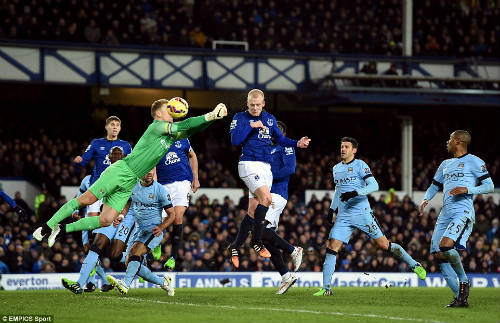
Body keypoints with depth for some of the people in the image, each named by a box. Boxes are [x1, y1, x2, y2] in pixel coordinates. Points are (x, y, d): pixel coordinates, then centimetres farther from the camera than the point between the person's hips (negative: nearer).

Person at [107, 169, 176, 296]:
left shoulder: (160, 190, -8)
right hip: (139, 230, 7)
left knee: (135, 251, -30)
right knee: (130, 264, 1)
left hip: (154, 230, -7)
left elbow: (171, 214, -4)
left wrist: (161, 227, -21)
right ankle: (163, 282, 14)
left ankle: (125, 284, -44)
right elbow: (127, 205, 20)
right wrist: (120, 217, -1)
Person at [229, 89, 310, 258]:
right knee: (266, 198, -24)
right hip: (249, 165, -6)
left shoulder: (270, 119, 15)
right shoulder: (240, 118, -1)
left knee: (253, 210, 4)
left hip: (266, 167, 6)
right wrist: (251, 125, -14)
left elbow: (281, 139, 22)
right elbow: (235, 140, -13)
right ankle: (256, 242, -16)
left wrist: (297, 143, 7)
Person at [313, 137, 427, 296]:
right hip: (344, 216, 5)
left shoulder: (360, 165, -3)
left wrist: (355, 193, -26)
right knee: (331, 247, -8)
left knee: (384, 244, -5)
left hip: (362, 213, -5)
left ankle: (414, 265, 12)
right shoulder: (336, 168, 17)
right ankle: (326, 288, -6)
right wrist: (332, 209, 23)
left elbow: (374, 185, -13)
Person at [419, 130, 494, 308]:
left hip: (463, 211, -8)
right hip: (446, 213, 8)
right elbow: (434, 186, 31)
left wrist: (467, 190, -17)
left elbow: (489, 186, -4)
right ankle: (460, 298, 2)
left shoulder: (474, 161, 1)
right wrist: (425, 200, 10)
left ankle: (464, 281, -6)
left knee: (446, 246, -28)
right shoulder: (445, 164, 24)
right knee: (439, 255, -2)